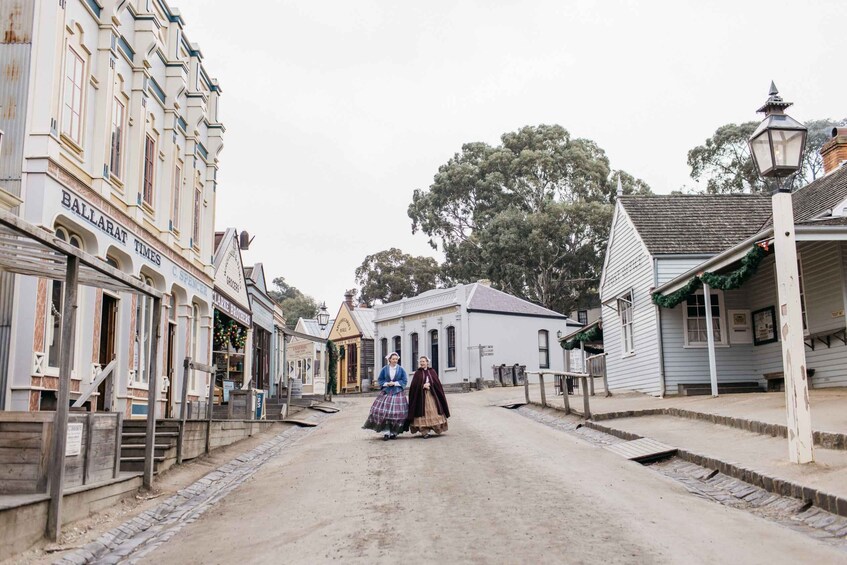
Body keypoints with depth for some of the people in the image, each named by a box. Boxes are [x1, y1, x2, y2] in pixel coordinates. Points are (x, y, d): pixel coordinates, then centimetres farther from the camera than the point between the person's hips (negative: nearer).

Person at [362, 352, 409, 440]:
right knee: (384, 412, -10)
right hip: (386, 392, 1)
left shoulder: (401, 369, 4)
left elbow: (404, 380, 1)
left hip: (398, 393, 0)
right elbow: (380, 380, 9)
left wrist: (394, 383, -10)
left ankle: (394, 433, 5)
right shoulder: (385, 369, 6)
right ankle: (386, 432, -8)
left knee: (396, 412, -4)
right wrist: (387, 383, -9)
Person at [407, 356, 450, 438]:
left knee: (433, 411, -2)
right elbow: (414, 385, -1)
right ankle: (425, 431, -3)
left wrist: (429, 384, -10)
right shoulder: (417, 373, 5)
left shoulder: (432, 371, 9)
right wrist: (423, 386, -13)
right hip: (421, 396, -1)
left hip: (432, 395, 1)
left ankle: (436, 427, 6)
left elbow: (437, 383, 5)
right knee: (423, 412, -5)